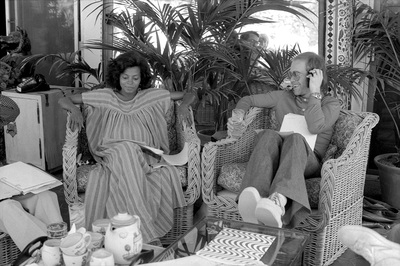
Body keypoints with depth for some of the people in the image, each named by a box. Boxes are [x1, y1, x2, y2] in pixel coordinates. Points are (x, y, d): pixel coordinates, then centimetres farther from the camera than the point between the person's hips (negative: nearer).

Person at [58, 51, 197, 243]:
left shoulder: (151, 96, 10)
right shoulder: (105, 96, 8)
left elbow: (190, 95, 18)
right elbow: (63, 100, 13)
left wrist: (184, 105, -4)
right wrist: (74, 109, -9)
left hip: (145, 158, 1)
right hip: (112, 155, -1)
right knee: (124, 150, -39)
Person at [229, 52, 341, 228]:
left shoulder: (331, 105, 9)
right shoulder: (283, 97, 19)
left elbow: (315, 127, -13)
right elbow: (248, 100, 24)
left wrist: (314, 92, -6)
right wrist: (238, 116, 3)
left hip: (310, 162, -2)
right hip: (277, 161, 2)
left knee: (295, 138, -37)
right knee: (269, 135, -33)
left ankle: (278, 201, -66)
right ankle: (255, 199, -61)